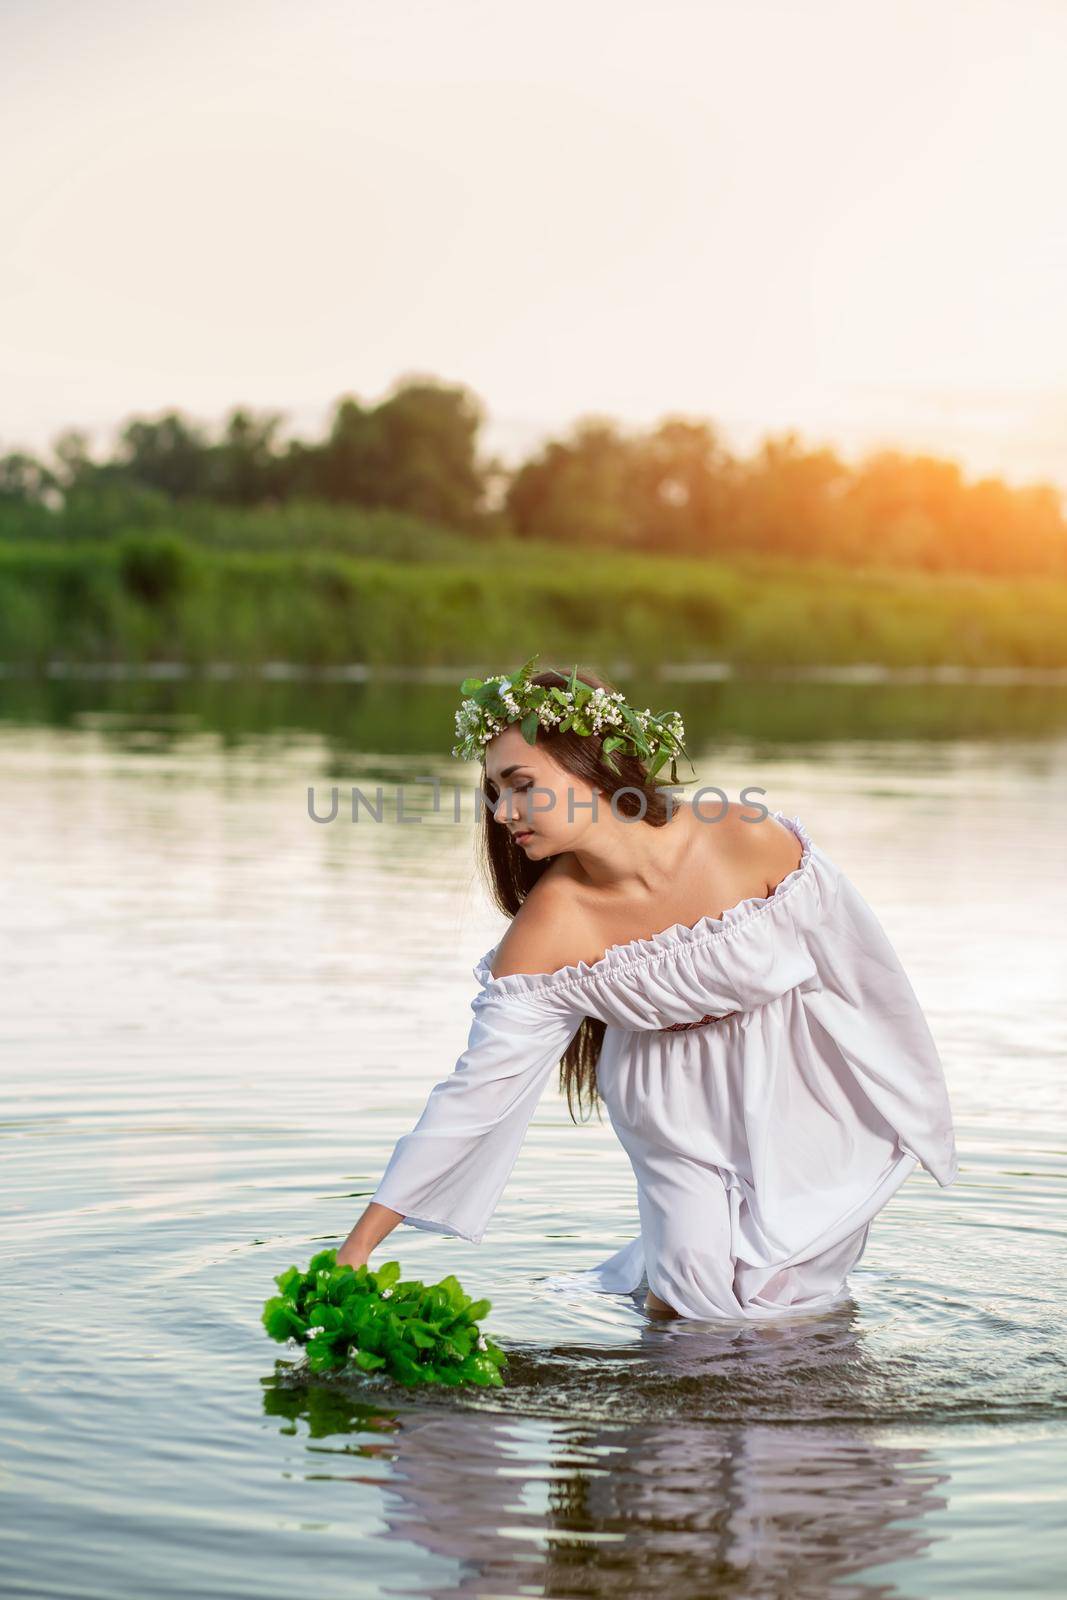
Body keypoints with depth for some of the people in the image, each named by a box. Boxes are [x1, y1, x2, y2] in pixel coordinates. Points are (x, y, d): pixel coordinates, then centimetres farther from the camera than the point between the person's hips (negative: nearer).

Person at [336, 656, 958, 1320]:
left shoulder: (750, 840, -27)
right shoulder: (549, 928, -22)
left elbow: (867, 973, -13)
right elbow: (473, 1092, -18)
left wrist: (913, 1115, -1)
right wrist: (358, 1247, -21)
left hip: (797, 1090, -1)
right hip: (679, 1111, 1)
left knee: (779, 1304, 1)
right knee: (691, 1306, -5)